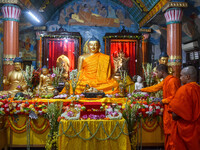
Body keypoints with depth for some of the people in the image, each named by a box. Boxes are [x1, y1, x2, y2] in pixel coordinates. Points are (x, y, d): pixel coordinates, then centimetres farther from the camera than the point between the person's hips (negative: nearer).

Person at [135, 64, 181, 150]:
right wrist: (141, 90, 29)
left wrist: (162, 101, -9)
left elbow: (174, 97, -19)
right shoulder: (165, 81, 14)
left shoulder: (172, 81, -16)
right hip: (167, 108, 9)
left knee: (170, 132, -3)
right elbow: (155, 88, 25)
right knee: (167, 133, 13)